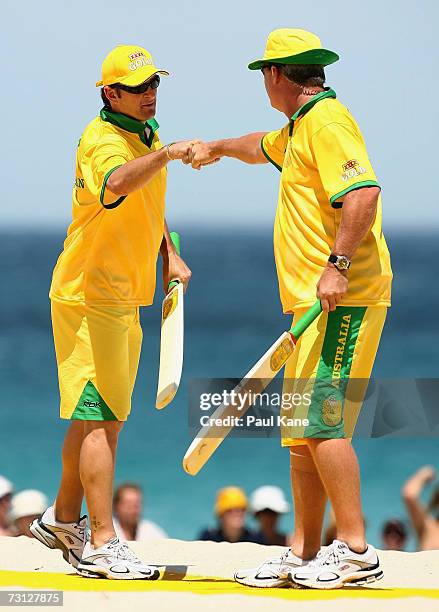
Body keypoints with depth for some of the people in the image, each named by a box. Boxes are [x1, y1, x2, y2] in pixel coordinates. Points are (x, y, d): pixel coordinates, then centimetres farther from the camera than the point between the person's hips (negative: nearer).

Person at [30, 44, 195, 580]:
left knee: (102, 415, 17)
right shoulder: (102, 140, -19)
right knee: (100, 416, -10)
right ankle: (101, 545, -9)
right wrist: (166, 154, -52)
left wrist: (169, 256, 15)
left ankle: (62, 520, 30)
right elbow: (116, 186, -43)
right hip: (90, 297, -10)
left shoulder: (146, 136, 12)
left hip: (124, 299, 10)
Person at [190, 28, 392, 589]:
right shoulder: (299, 128, 22)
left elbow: (363, 192, -24)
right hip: (313, 304, 10)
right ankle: (303, 554, 12)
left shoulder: (327, 120, -10)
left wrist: (338, 264, -29)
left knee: (321, 420, -15)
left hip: (344, 299, -10)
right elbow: (264, 147, 47)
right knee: (300, 429, 9)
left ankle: (355, 550, -13)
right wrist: (218, 147, 63)